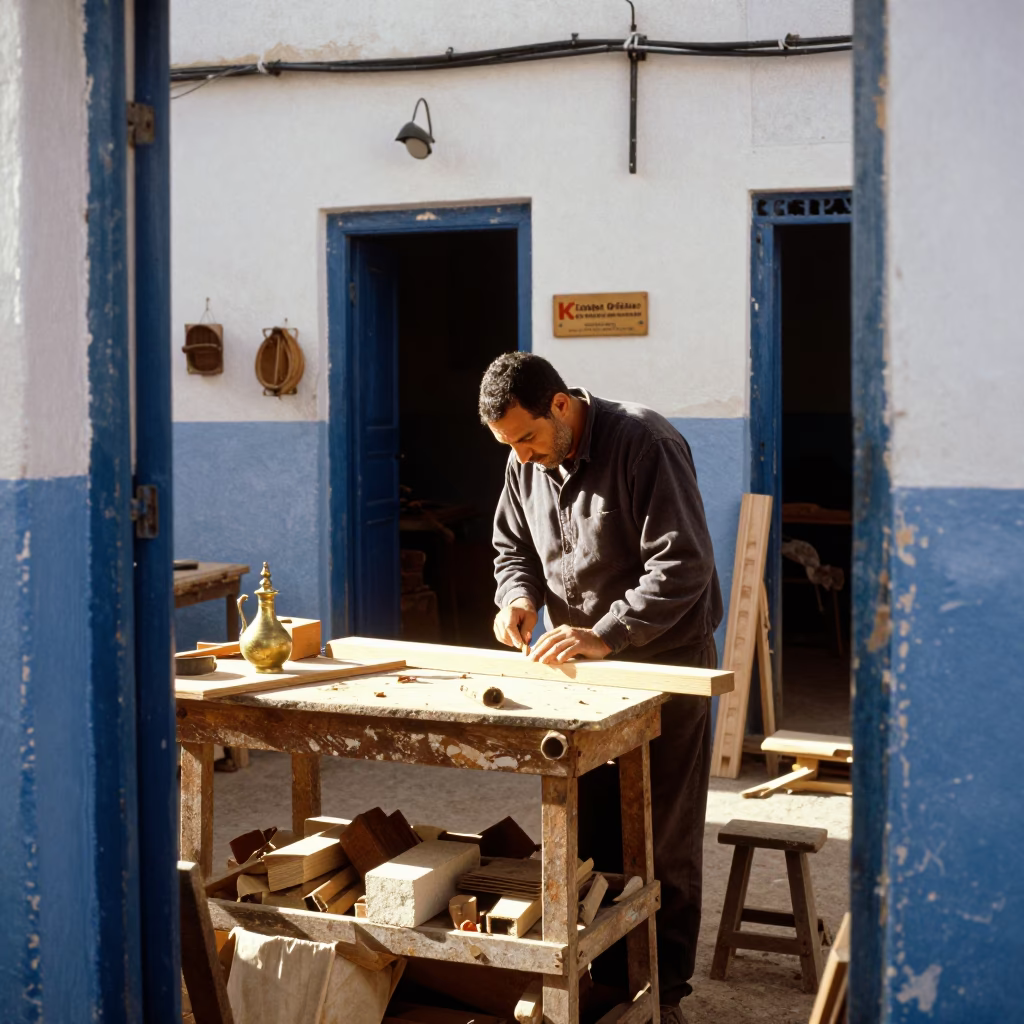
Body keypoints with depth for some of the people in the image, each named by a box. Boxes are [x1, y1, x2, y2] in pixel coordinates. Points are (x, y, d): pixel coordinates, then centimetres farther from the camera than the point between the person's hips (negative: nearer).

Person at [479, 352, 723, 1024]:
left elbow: (681, 565, -24)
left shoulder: (644, 444, -20)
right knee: (591, 836, 11)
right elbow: (514, 545, 17)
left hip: (666, 662, -7)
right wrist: (520, 595, -5)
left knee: (663, 845, 1)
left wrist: (604, 635, -29)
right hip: (586, 668, 7)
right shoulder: (527, 463, 2)